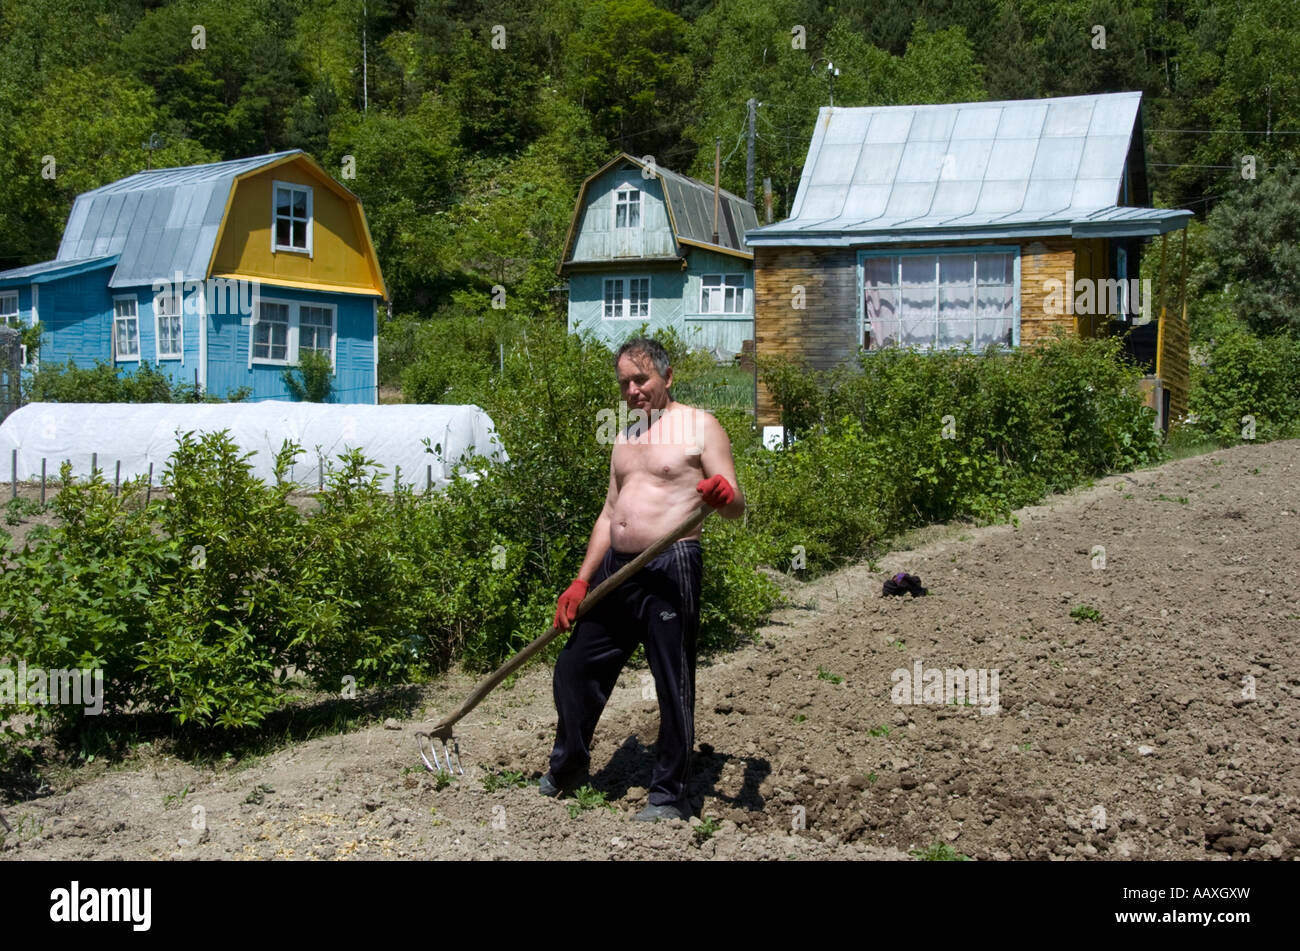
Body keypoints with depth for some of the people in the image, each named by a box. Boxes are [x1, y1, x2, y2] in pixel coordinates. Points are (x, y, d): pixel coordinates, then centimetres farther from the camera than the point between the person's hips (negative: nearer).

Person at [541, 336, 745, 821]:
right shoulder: (625, 435, 19)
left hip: (670, 568, -7)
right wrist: (581, 582, 15)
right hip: (615, 567, 7)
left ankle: (669, 795, 10)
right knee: (575, 668, 11)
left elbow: (735, 507, -7)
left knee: (673, 682, -2)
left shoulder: (699, 427, -1)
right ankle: (567, 767, 32)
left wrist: (725, 496, -32)